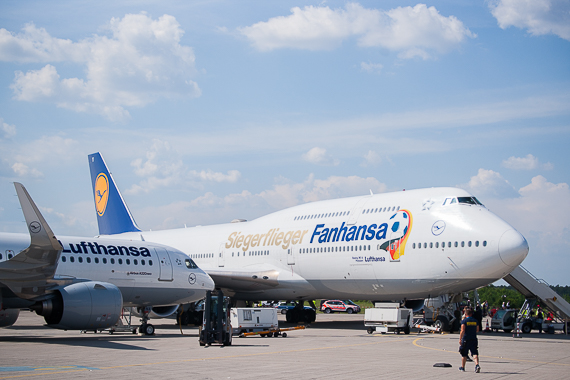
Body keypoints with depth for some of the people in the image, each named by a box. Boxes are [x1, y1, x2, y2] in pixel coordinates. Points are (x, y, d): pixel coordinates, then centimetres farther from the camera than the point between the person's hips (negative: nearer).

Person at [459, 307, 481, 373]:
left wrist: (460, 339, -14)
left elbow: (462, 331, -16)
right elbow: (477, 330, 17)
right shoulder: (475, 321, 6)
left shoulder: (464, 321, -8)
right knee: (475, 353, -2)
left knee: (464, 354, 10)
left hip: (465, 339, -3)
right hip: (474, 339, 3)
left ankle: (462, 367, 20)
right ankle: (477, 365, -24)